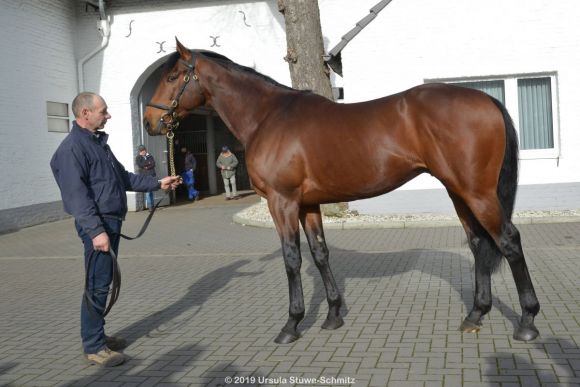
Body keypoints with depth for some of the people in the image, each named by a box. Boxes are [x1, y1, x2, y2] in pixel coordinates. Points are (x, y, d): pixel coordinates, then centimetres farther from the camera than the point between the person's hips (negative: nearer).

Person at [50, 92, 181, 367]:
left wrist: (158, 183, 18)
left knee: (103, 282, 16)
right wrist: (96, 230, -28)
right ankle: (93, 347, 4)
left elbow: (123, 177, 23)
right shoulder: (72, 148, -15)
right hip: (98, 225, -10)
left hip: (111, 222, 10)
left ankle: (97, 335, 27)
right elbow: (77, 194, -22)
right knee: (97, 285, -5)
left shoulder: (98, 142, 16)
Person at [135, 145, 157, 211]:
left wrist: (146, 167, -10)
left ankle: (153, 205, 10)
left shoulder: (150, 156, 15)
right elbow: (139, 165, -8)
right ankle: (149, 206, -11)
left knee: (152, 191, 3)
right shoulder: (138, 157, 8)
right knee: (147, 191, -11)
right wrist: (148, 163, -3)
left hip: (152, 175, 3)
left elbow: (153, 164, 2)